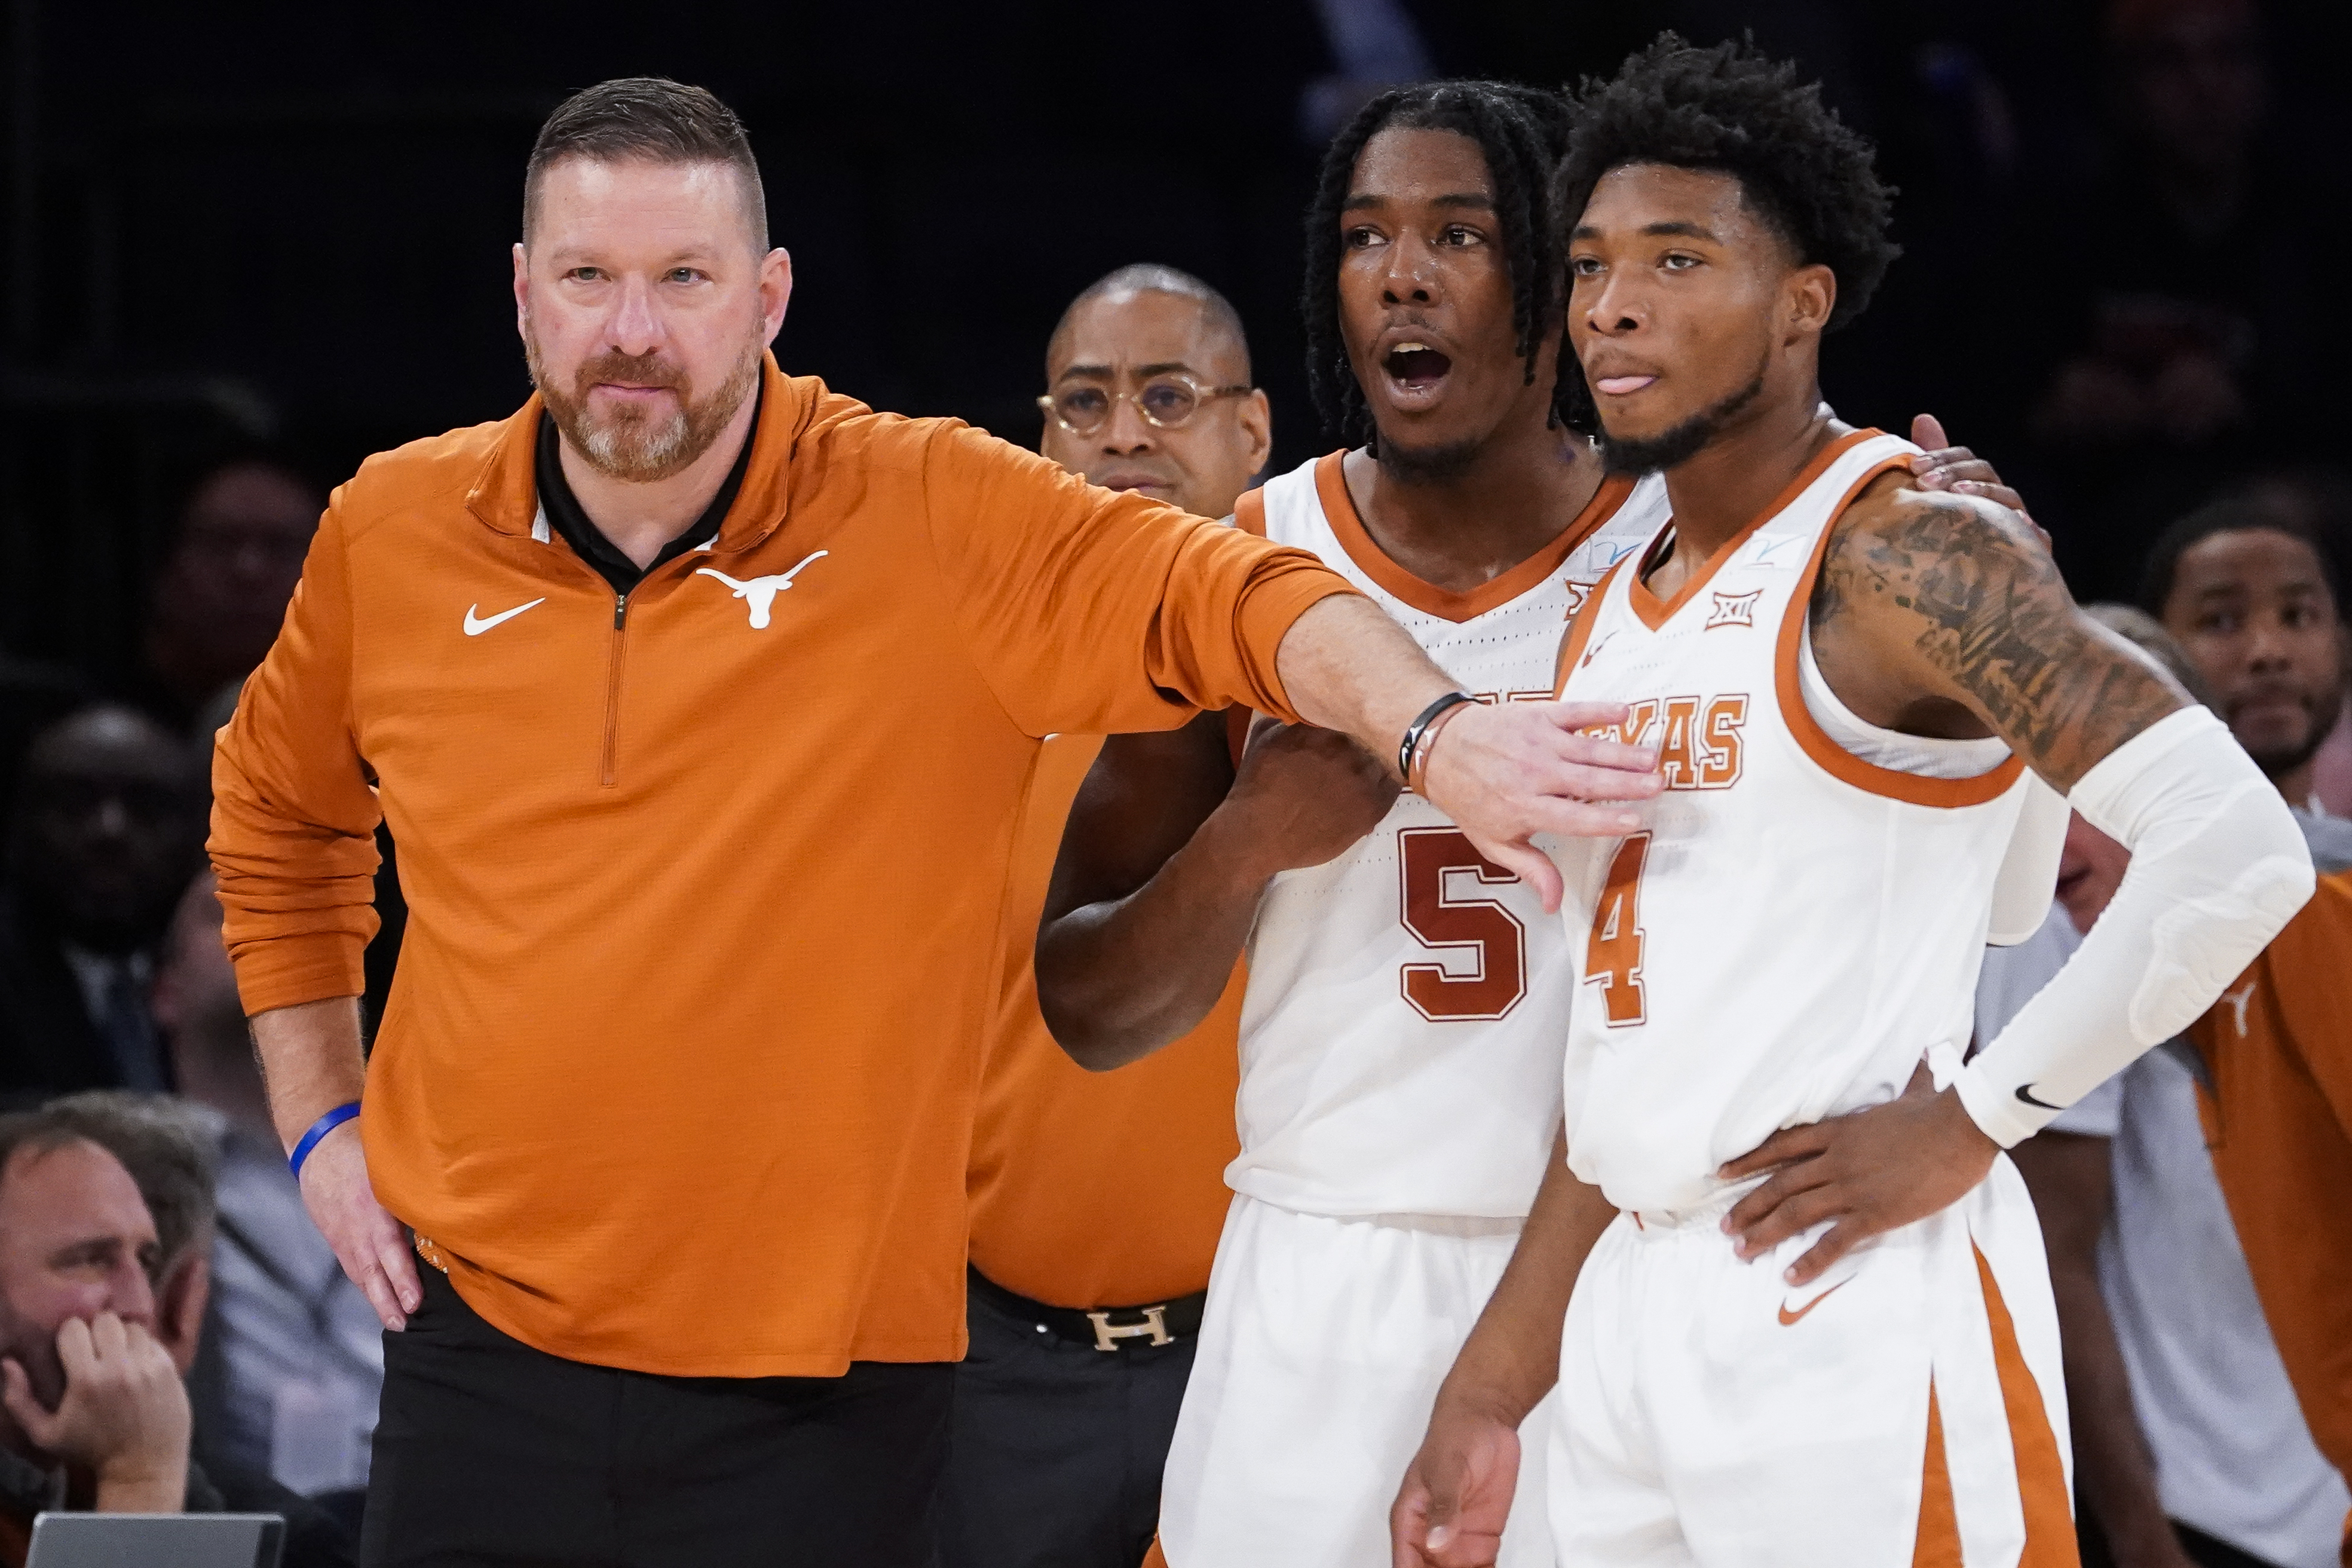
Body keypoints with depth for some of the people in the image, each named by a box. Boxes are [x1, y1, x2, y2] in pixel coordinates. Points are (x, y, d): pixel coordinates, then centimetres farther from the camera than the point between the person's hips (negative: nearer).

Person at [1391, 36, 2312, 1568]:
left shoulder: (1902, 553, -11)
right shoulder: (1615, 617, 15)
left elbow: (2241, 854, -21)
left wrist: (1972, 1119, -16)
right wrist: (1489, 1396, 18)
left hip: (1852, 1323, -8)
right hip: (1628, 1318, 8)